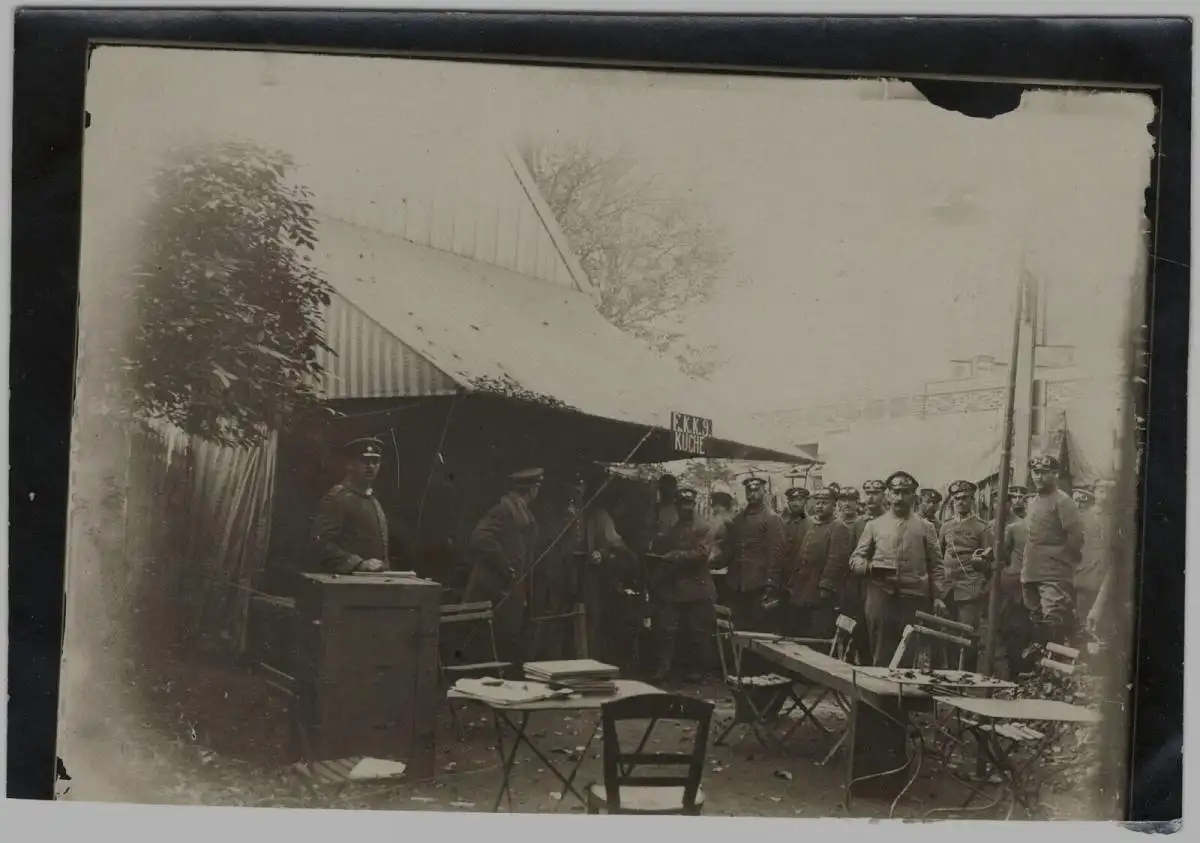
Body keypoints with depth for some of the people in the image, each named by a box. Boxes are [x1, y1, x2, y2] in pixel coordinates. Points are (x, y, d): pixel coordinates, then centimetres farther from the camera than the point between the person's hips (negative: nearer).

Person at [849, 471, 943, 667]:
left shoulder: (925, 527, 11)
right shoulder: (874, 525, 12)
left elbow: (934, 566, 7)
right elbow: (855, 558, 10)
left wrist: (937, 596, -4)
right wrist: (869, 566, -12)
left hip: (914, 599, 0)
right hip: (881, 596, 1)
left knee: (909, 658, 2)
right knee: (881, 656, 4)